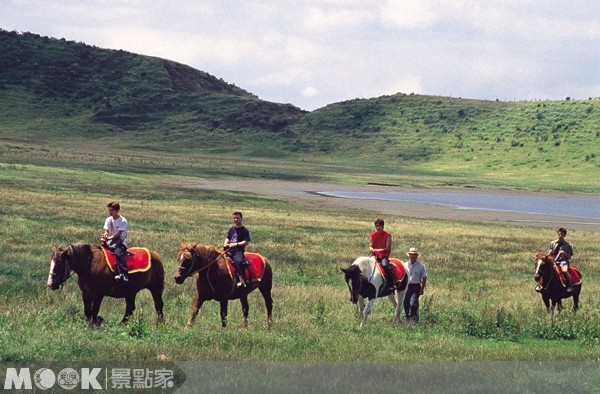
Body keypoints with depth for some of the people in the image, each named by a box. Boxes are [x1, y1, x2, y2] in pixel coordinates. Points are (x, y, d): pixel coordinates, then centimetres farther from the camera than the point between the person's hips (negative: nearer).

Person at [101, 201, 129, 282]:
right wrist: (105, 235, -17)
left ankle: (123, 273, -41)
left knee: (118, 251, -35)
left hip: (120, 241, -7)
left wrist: (109, 238, -25)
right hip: (110, 240, 7)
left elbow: (118, 234, -16)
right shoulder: (108, 220, 10)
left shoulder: (123, 221, -10)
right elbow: (106, 231, 6)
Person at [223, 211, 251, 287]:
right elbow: (228, 238, 24)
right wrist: (225, 243, 2)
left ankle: (242, 280, -37)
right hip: (229, 250, 7)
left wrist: (236, 244, -15)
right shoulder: (231, 229, 19)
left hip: (238, 250, -7)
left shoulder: (244, 230, -1)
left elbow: (246, 242, -9)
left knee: (238, 261, -35)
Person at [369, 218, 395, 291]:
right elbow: (371, 246, 10)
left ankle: (391, 284, -28)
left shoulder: (387, 235, -3)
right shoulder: (373, 235, 9)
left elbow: (388, 248, -7)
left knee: (385, 265, -33)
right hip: (375, 255, 5)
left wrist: (379, 250, -20)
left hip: (384, 255, -5)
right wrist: (372, 249, -14)